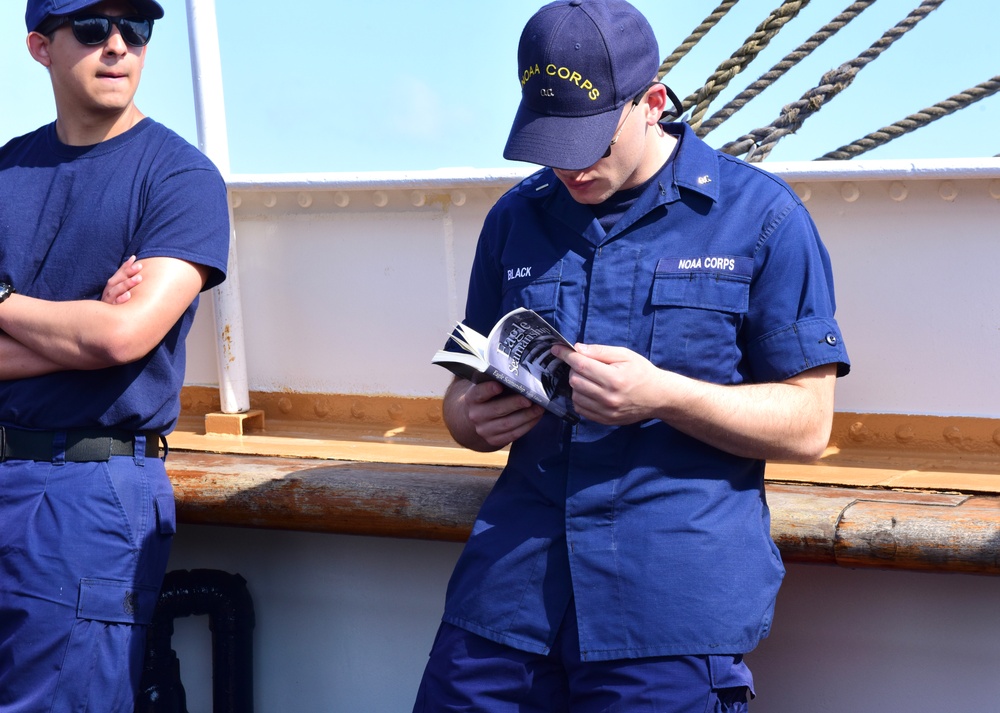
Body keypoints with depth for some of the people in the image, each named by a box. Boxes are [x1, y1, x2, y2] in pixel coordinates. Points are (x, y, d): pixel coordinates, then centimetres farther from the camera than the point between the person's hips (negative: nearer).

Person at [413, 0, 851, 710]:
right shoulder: (515, 220, 15)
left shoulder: (760, 217, 1)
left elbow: (806, 425, -1)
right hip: (515, 572, 4)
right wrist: (476, 418, -3)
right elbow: (467, 395, 22)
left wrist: (662, 395, -17)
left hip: (676, 595, -3)